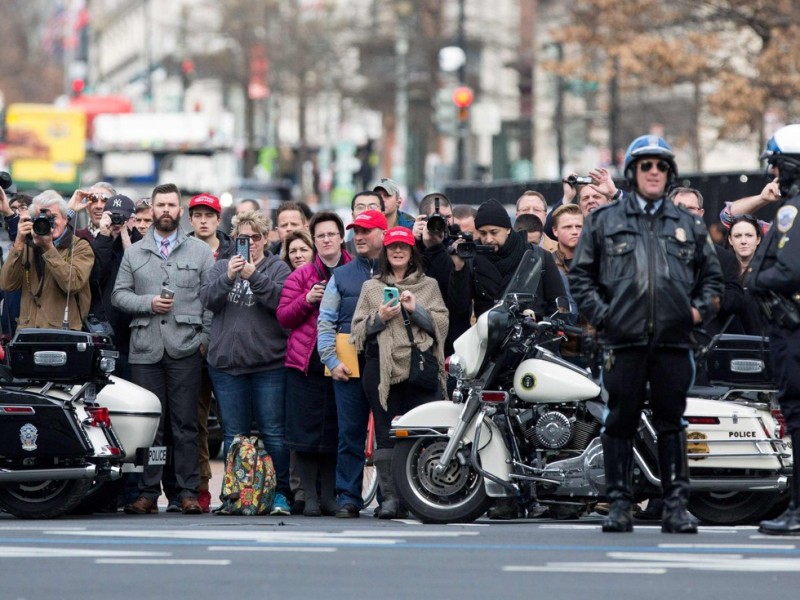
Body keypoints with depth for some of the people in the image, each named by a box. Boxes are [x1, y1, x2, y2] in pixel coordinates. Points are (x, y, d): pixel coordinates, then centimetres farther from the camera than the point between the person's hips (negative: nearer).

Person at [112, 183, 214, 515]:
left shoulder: (200, 251, 8)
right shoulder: (134, 253, 14)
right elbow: (119, 294, 9)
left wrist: (206, 338, -4)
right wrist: (149, 303, -8)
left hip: (185, 348, -2)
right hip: (145, 348, 2)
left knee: (185, 425, -2)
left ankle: (188, 492, 0)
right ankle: (148, 493, 4)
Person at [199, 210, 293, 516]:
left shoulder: (277, 268, 4)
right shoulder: (222, 267, 12)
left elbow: (281, 299, -13)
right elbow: (208, 299, -3)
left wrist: (254, 276, -22)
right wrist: (228, 277, -18)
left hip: (269, 364, -3)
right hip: (227, 363, 3)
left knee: (273, 433, -2)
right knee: (234, 435, 7)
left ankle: (279, 493, 4)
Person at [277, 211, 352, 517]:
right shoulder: (301, 275, 9)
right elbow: (284, 317, 4)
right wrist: (307, 300, -11)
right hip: (306, 365, 0)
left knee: (335, 435, 2)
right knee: (306, 434, -2)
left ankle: (329, 496, 10)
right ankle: (309, 496, 3)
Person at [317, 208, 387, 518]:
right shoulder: (341, 276, 15)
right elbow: (325, 322, 10)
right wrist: (332, 361, -2)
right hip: (349, 369, 1)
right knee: (350, 435, 0)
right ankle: (348, 498, 3)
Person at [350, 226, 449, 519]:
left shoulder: (428, 285, 16)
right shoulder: (371, 287, 18)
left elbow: (441, 324, 6)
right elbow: (358, 330, 12)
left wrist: (415, 309, -9)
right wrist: (380, 317, -5)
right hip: (382, 367, 1)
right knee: (386, 434, -3)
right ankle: (390, 496, -1)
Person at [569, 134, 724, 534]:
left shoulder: (689, 226, 17)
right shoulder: (604, 221, 10)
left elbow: (712, 275, 22)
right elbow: (580, 274, 9)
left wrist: (700, 308, 5)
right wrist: (600, 314, -4)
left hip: (674, 340, 1)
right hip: (624, 339, -1)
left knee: (671, 423, 3)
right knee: (621, 422, 0)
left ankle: (676, 505, 6)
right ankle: (619, 504, 5)